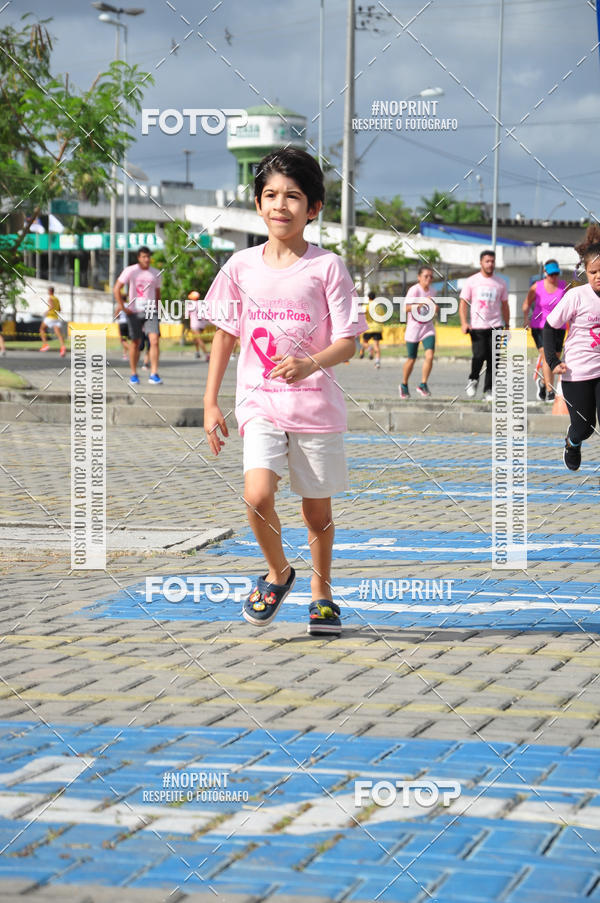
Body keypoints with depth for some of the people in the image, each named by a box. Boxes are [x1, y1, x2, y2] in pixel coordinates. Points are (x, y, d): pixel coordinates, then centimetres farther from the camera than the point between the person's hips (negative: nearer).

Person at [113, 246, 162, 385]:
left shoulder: (155, 273, 9)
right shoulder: (130, 271, -3)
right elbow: (116, 289, -4)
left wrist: (156, 309, 16)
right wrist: (122, 307, -9)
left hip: (150, 311, 2)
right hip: (134, 311, -2)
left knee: (154, 340, -13)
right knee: (135, 342, 4)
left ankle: (154, 374, -13)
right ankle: (133, 374, 18)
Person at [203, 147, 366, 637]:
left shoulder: (327, 267, -5)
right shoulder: (242, 266, 3)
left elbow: (348, 343, -7)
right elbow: (224, 334, 12)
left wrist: (311, 363, -28)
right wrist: (210, 403, 9)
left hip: (316, 403, -1)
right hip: (259, 400, 1)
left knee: (318, 507, 9)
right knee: (257, 494, -18)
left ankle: (321, 591, 32)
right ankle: (278, 572, 10)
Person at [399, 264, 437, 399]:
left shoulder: (430, 290, 7)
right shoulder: (414, 290, -13)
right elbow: (407, 308, -24)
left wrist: (435, 308, 2)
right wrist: (421, 303, -37)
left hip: (428, 328, 4)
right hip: (413, 329, -4)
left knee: (430, 355, -17)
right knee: (411, 359, 7)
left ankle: (423, 385, -7)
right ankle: (404, 385, 28)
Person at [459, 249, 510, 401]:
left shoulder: (500, 283, 10)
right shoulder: (472, 281, 4)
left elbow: (504, 306, 17)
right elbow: (463, 303, 4)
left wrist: (507, 326, 12)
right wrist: (464, 323, -8)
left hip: (495, 326, 2)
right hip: (477, 326, -2)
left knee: (493, 359, -3)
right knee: (479, 355, -15)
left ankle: (488, 391, 5)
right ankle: (473, 380, 12)